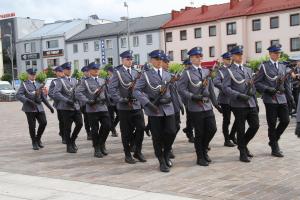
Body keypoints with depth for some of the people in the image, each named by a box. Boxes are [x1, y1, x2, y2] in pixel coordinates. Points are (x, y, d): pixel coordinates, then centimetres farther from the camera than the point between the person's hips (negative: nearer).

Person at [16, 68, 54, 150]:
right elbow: (18, 95, -10)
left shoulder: (39, 85, 18)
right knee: (32, 126, -2)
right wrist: (28, 101, -24)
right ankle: (34, 143, 14)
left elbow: (43, 97, 21)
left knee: (43, 122, -9)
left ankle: (38, 139, 14)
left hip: (39, 107, 4)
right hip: (30, 108, -4)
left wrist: (50, 106, 13)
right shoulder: (24, 84, 3)